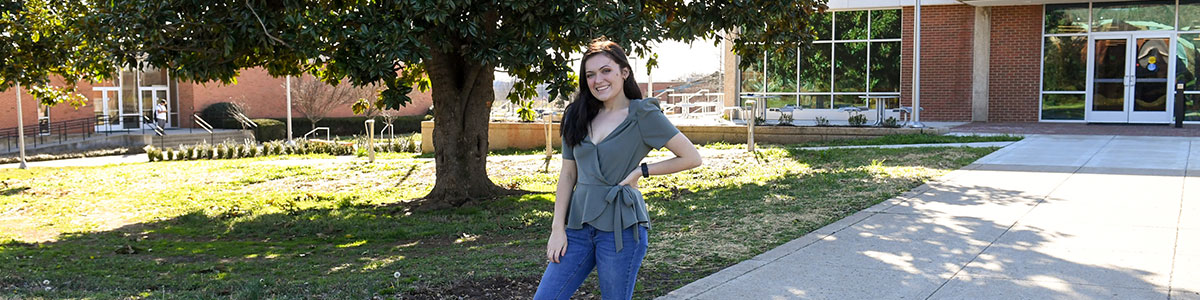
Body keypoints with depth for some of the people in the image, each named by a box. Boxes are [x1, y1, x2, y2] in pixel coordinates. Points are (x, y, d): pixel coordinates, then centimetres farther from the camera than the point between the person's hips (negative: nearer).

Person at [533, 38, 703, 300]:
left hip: (621, 228, -5)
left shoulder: (643, 115, -4)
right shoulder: (578, 116, 10)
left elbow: (692, 158, -3)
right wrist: (558, 228, 3)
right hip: (579, 224, 5)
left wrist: (641, 171, -7)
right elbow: (568, 175, 11)